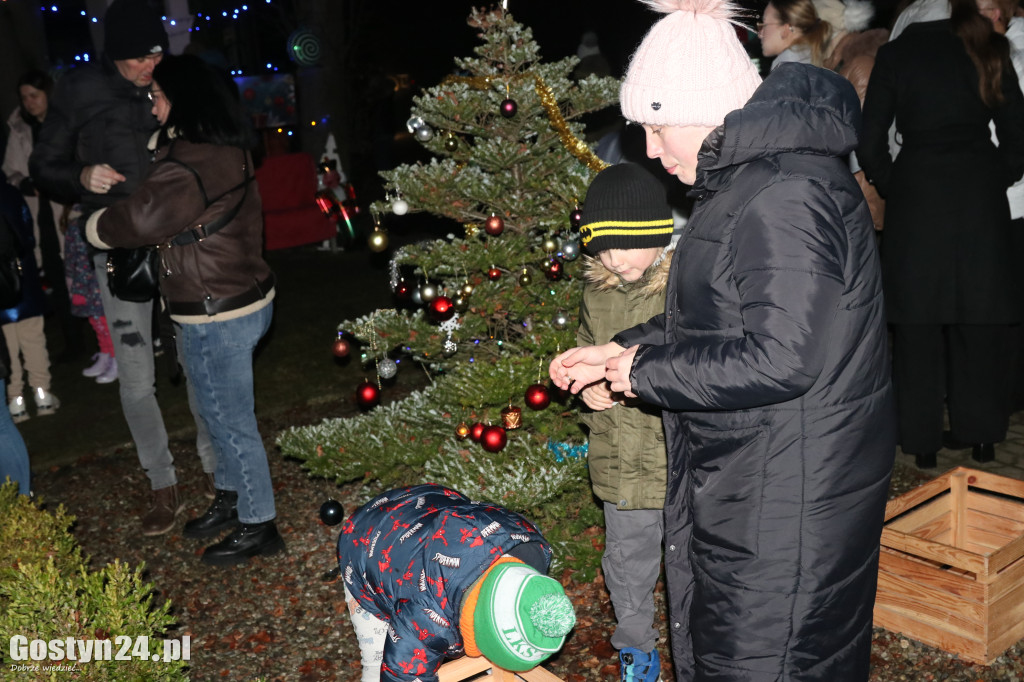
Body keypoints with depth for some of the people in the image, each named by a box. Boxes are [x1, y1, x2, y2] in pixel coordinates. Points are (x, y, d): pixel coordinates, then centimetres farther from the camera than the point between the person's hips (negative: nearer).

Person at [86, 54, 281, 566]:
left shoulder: (190, 168, -24)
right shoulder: (226, 154, 9)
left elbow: (138, 220, -25)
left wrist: (95, 225, -4)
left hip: (217, 317, -10)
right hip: (247, 299, 10)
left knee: (229, 420, 4)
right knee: (221, 413, 23)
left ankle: (257, 527, 18)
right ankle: (231, 499, 40)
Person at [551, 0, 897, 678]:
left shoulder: (786, 198, -25)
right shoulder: (747, 177, 9)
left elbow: (782, 357, -29)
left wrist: (648, 373, -18)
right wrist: (620, 351, 9)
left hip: (788, 496, -10)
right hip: (740, 485, 10)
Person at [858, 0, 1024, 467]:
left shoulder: (894, 55, 0)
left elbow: (870, 144, -3)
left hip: (915, 200, -1)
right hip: (979, 200, 1)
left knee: (917, 327, 6)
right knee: (980, 323, 10)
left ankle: (923, 442, 11)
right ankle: (981, 435, 18)